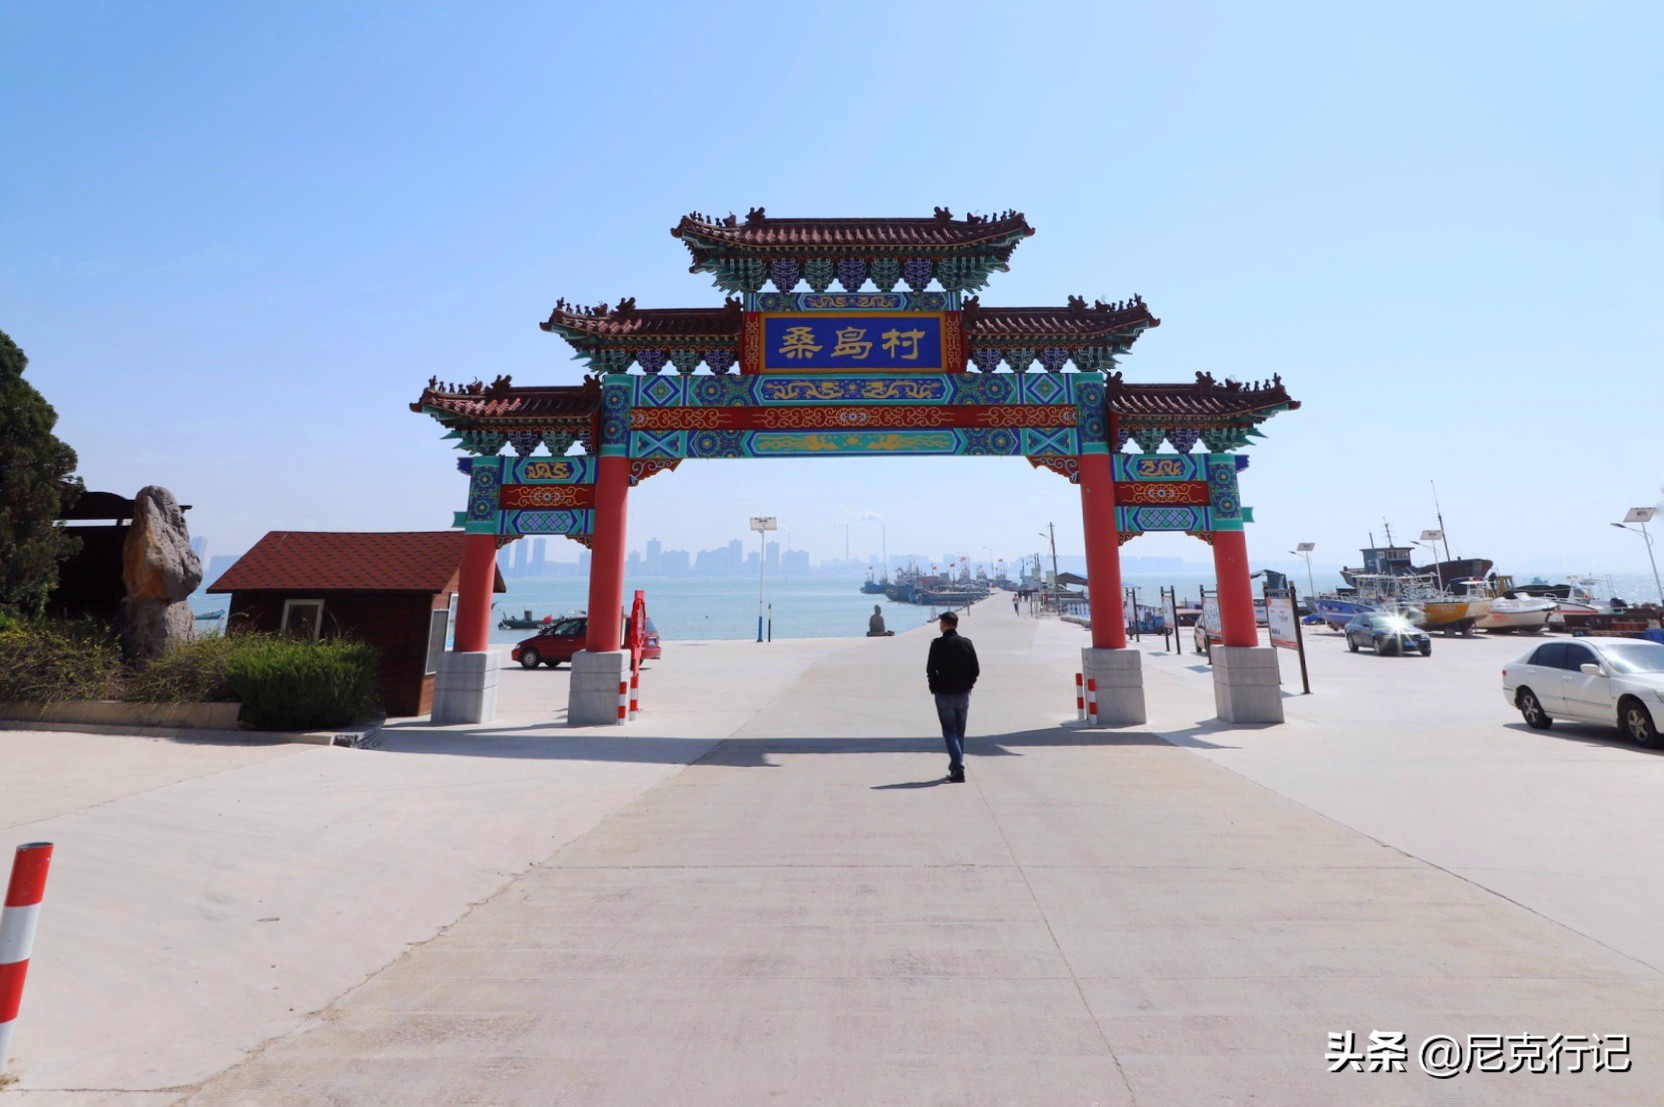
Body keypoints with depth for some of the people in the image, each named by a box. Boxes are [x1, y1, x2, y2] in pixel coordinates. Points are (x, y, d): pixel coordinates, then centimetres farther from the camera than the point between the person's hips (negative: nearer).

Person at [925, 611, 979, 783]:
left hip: (944, 694, -4)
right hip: (963, 694, 4)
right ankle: (956, 767, 24)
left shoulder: (938, 644, -11)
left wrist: (934, 687, 6)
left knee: (949, 731, 2)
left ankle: (958, 769, -9)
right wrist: (967, 685, 14)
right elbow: (976, 670, 1)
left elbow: (930, 670, -10)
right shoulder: (966, 643, 0)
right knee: (960, 732, 16)